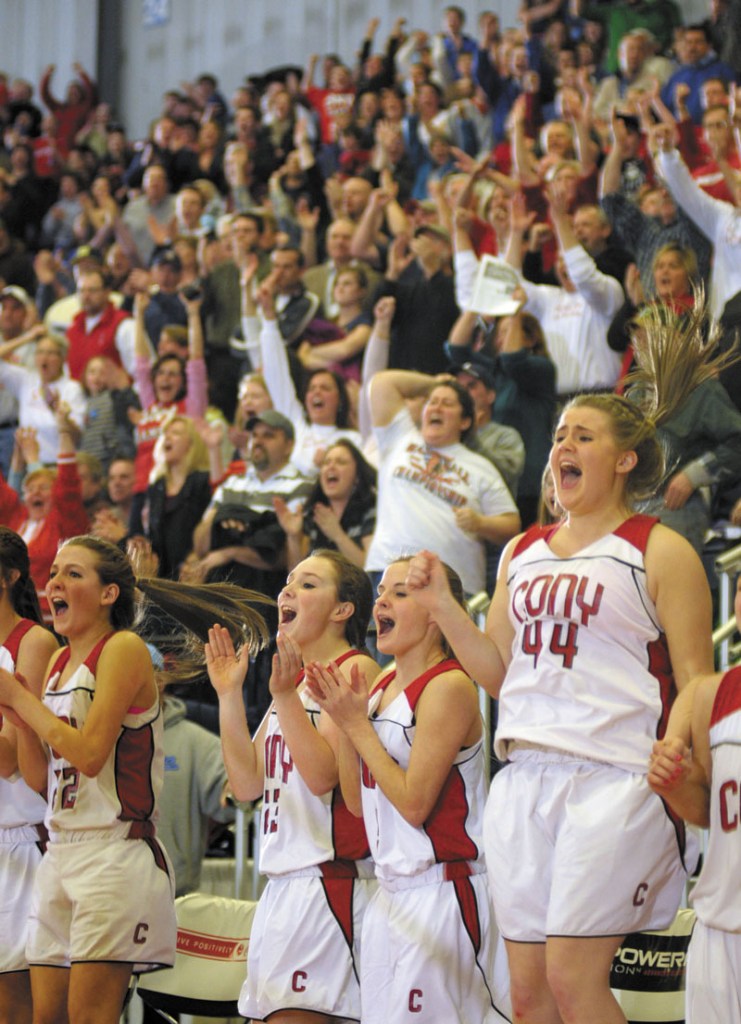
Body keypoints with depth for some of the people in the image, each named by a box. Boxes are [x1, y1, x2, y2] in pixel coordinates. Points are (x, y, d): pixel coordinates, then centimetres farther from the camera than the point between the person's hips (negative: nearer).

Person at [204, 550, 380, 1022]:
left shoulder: (355, 669, -7)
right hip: (283, 884, 9)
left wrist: (285, 697, -23)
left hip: (330, 878, -9)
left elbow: (323, 774, -18)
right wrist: (229, 695, 7)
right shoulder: (297, 678, 18)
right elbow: (248, 783, 13)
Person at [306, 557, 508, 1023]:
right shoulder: (382, 686, 12)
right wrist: (342, 719, 0)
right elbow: (358, 801, 11)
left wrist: (357, 724, -13)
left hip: (443, 892, -8)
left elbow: (413, 802, -18)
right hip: (391, 893, 9)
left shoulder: (449, 687, -13)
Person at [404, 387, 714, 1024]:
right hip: (525, 778, 6)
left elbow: (695, 683, -4)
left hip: (613, 779, -6)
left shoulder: (659, 552, 0)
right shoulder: (523, 553, 19)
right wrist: (441, 605, 8)